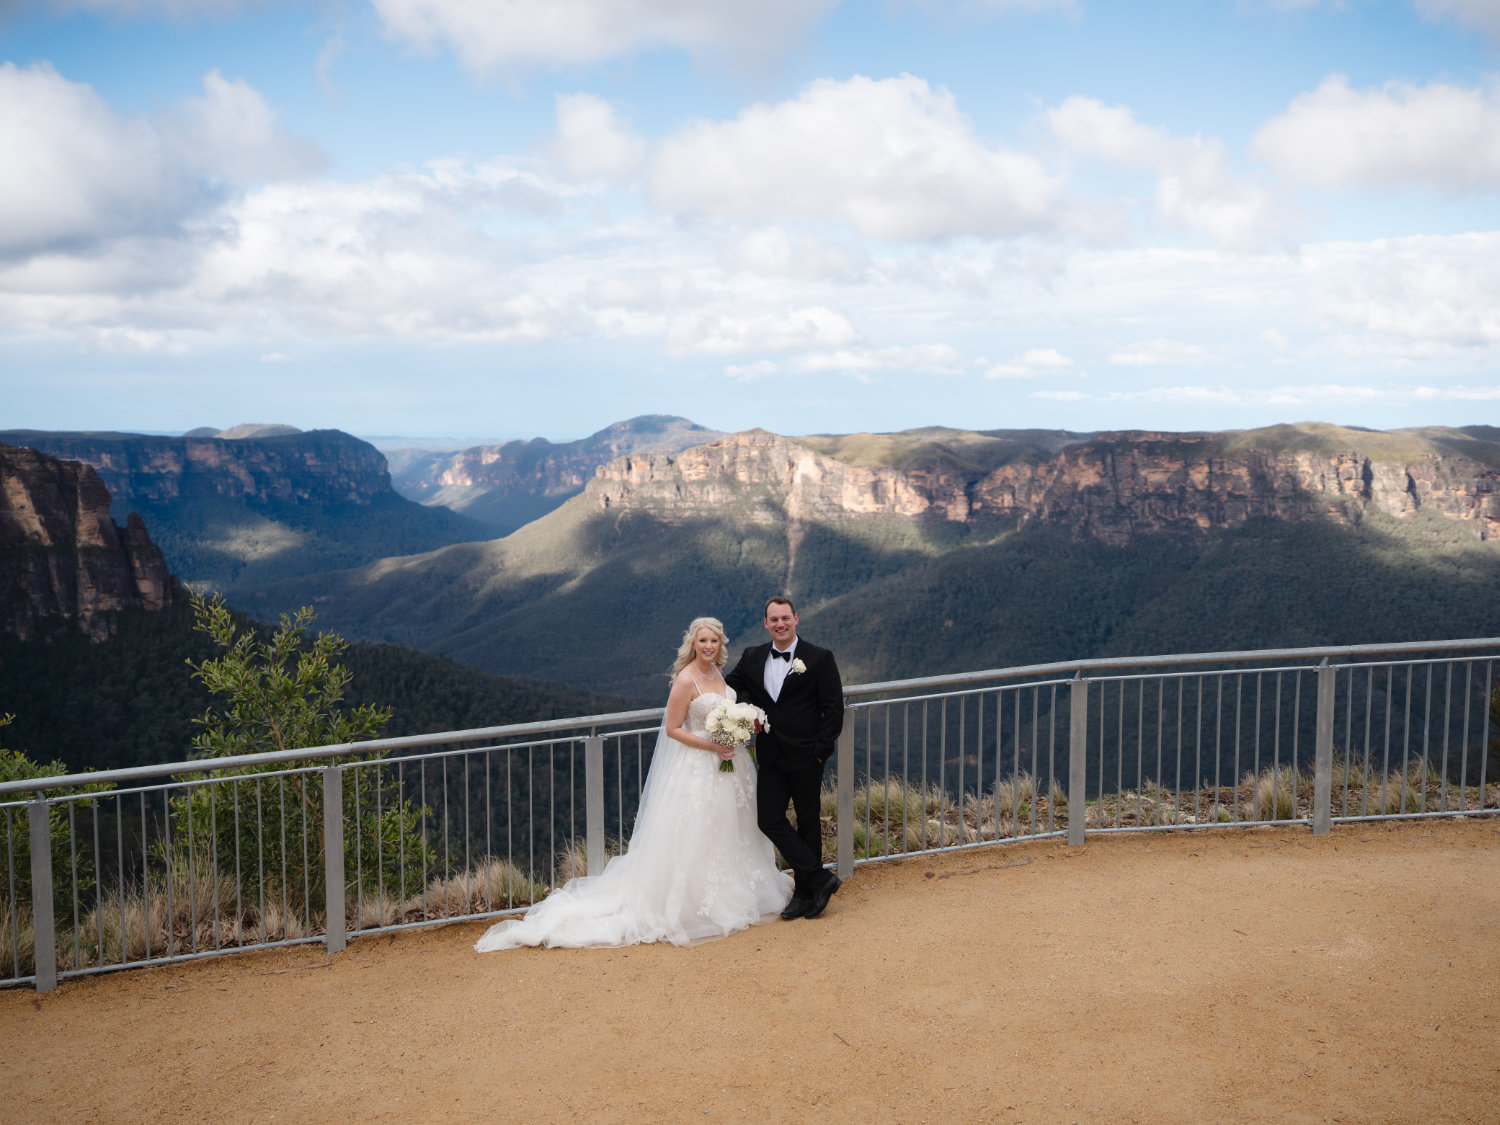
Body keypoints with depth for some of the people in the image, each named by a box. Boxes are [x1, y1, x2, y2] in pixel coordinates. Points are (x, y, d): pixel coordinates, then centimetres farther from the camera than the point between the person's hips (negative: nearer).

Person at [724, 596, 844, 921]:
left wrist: (821, 749, -12)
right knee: (770, 820, -4)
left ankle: (805, 892, 20)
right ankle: (820, 879, 6)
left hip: (806, 757, -4)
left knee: (807, 822, 7)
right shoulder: (752, 657, 8)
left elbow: (834, 709, -6)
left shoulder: (819, 658, -5)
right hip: (771, 756, 4)